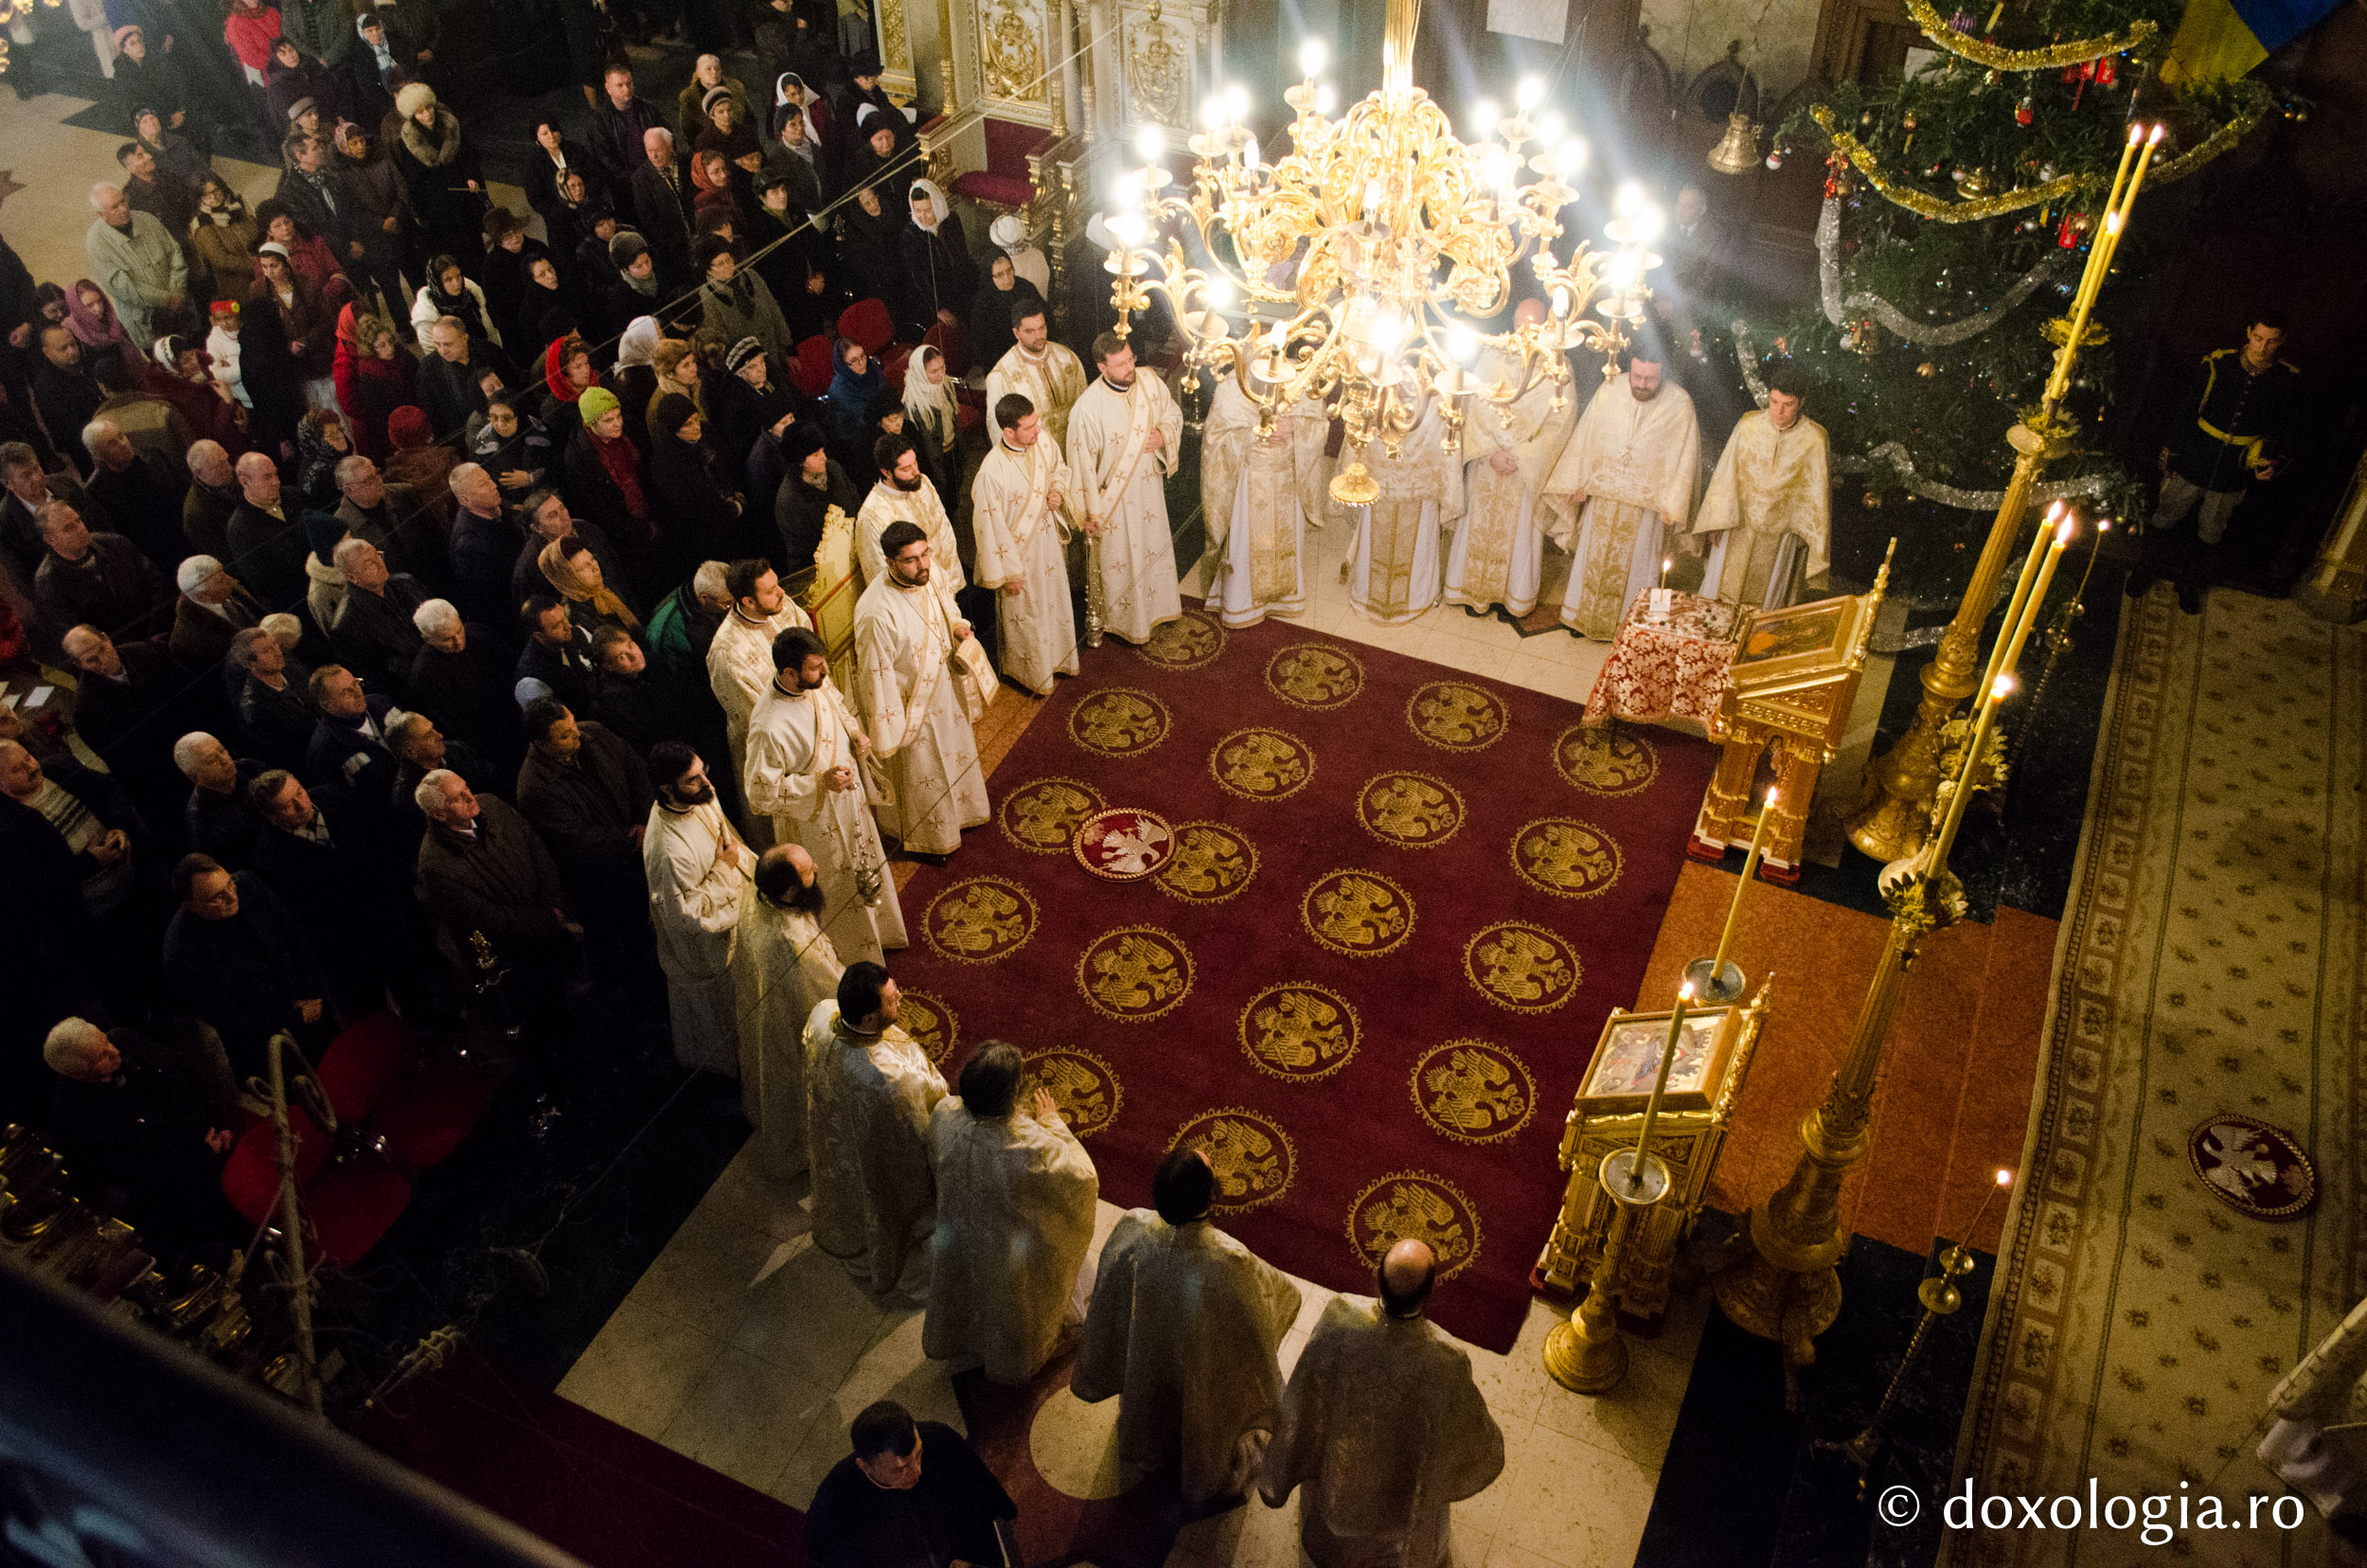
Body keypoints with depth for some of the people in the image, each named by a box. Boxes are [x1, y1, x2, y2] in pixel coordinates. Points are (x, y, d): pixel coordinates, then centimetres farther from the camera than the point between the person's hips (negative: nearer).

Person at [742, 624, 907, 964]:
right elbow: (762, 794, -29)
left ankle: (877, 933, 59)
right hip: (816, 824, -8)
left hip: (849, 800, 8)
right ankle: (855, 960, 44)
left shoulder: (817, 683, -16)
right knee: (838, 892, 17)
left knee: (866, 868, 31)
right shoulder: (769, 729, -39)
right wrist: (821, 782, -32)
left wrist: (856, 733, -11)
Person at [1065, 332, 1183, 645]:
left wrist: (1163, 434, -16)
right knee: (1117, 559, 13)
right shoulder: (1087, 408, -28)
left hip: (1149, 487, 5)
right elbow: (1081, 462, -18)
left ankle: (1156, 607, 50)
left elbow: (1173, 414, 7)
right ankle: (1117, 619, 37)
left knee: (1155, 547, 24)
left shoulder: (1151, 383, -13)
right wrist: (1090, 512, -13)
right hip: (1112, 496, -5)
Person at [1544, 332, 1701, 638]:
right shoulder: (1609, 391, -11)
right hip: (1603, 496, 2)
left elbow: (1684, 458, -9)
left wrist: (1672, 506, -9)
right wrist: (1578, 483, 3)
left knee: (1633, 566, 10)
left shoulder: (1679, 405, -16)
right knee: (1593, 557, 16)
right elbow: (1586, 438, 0)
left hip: (1646, 504, -2)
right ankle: (1584, 617, 33)